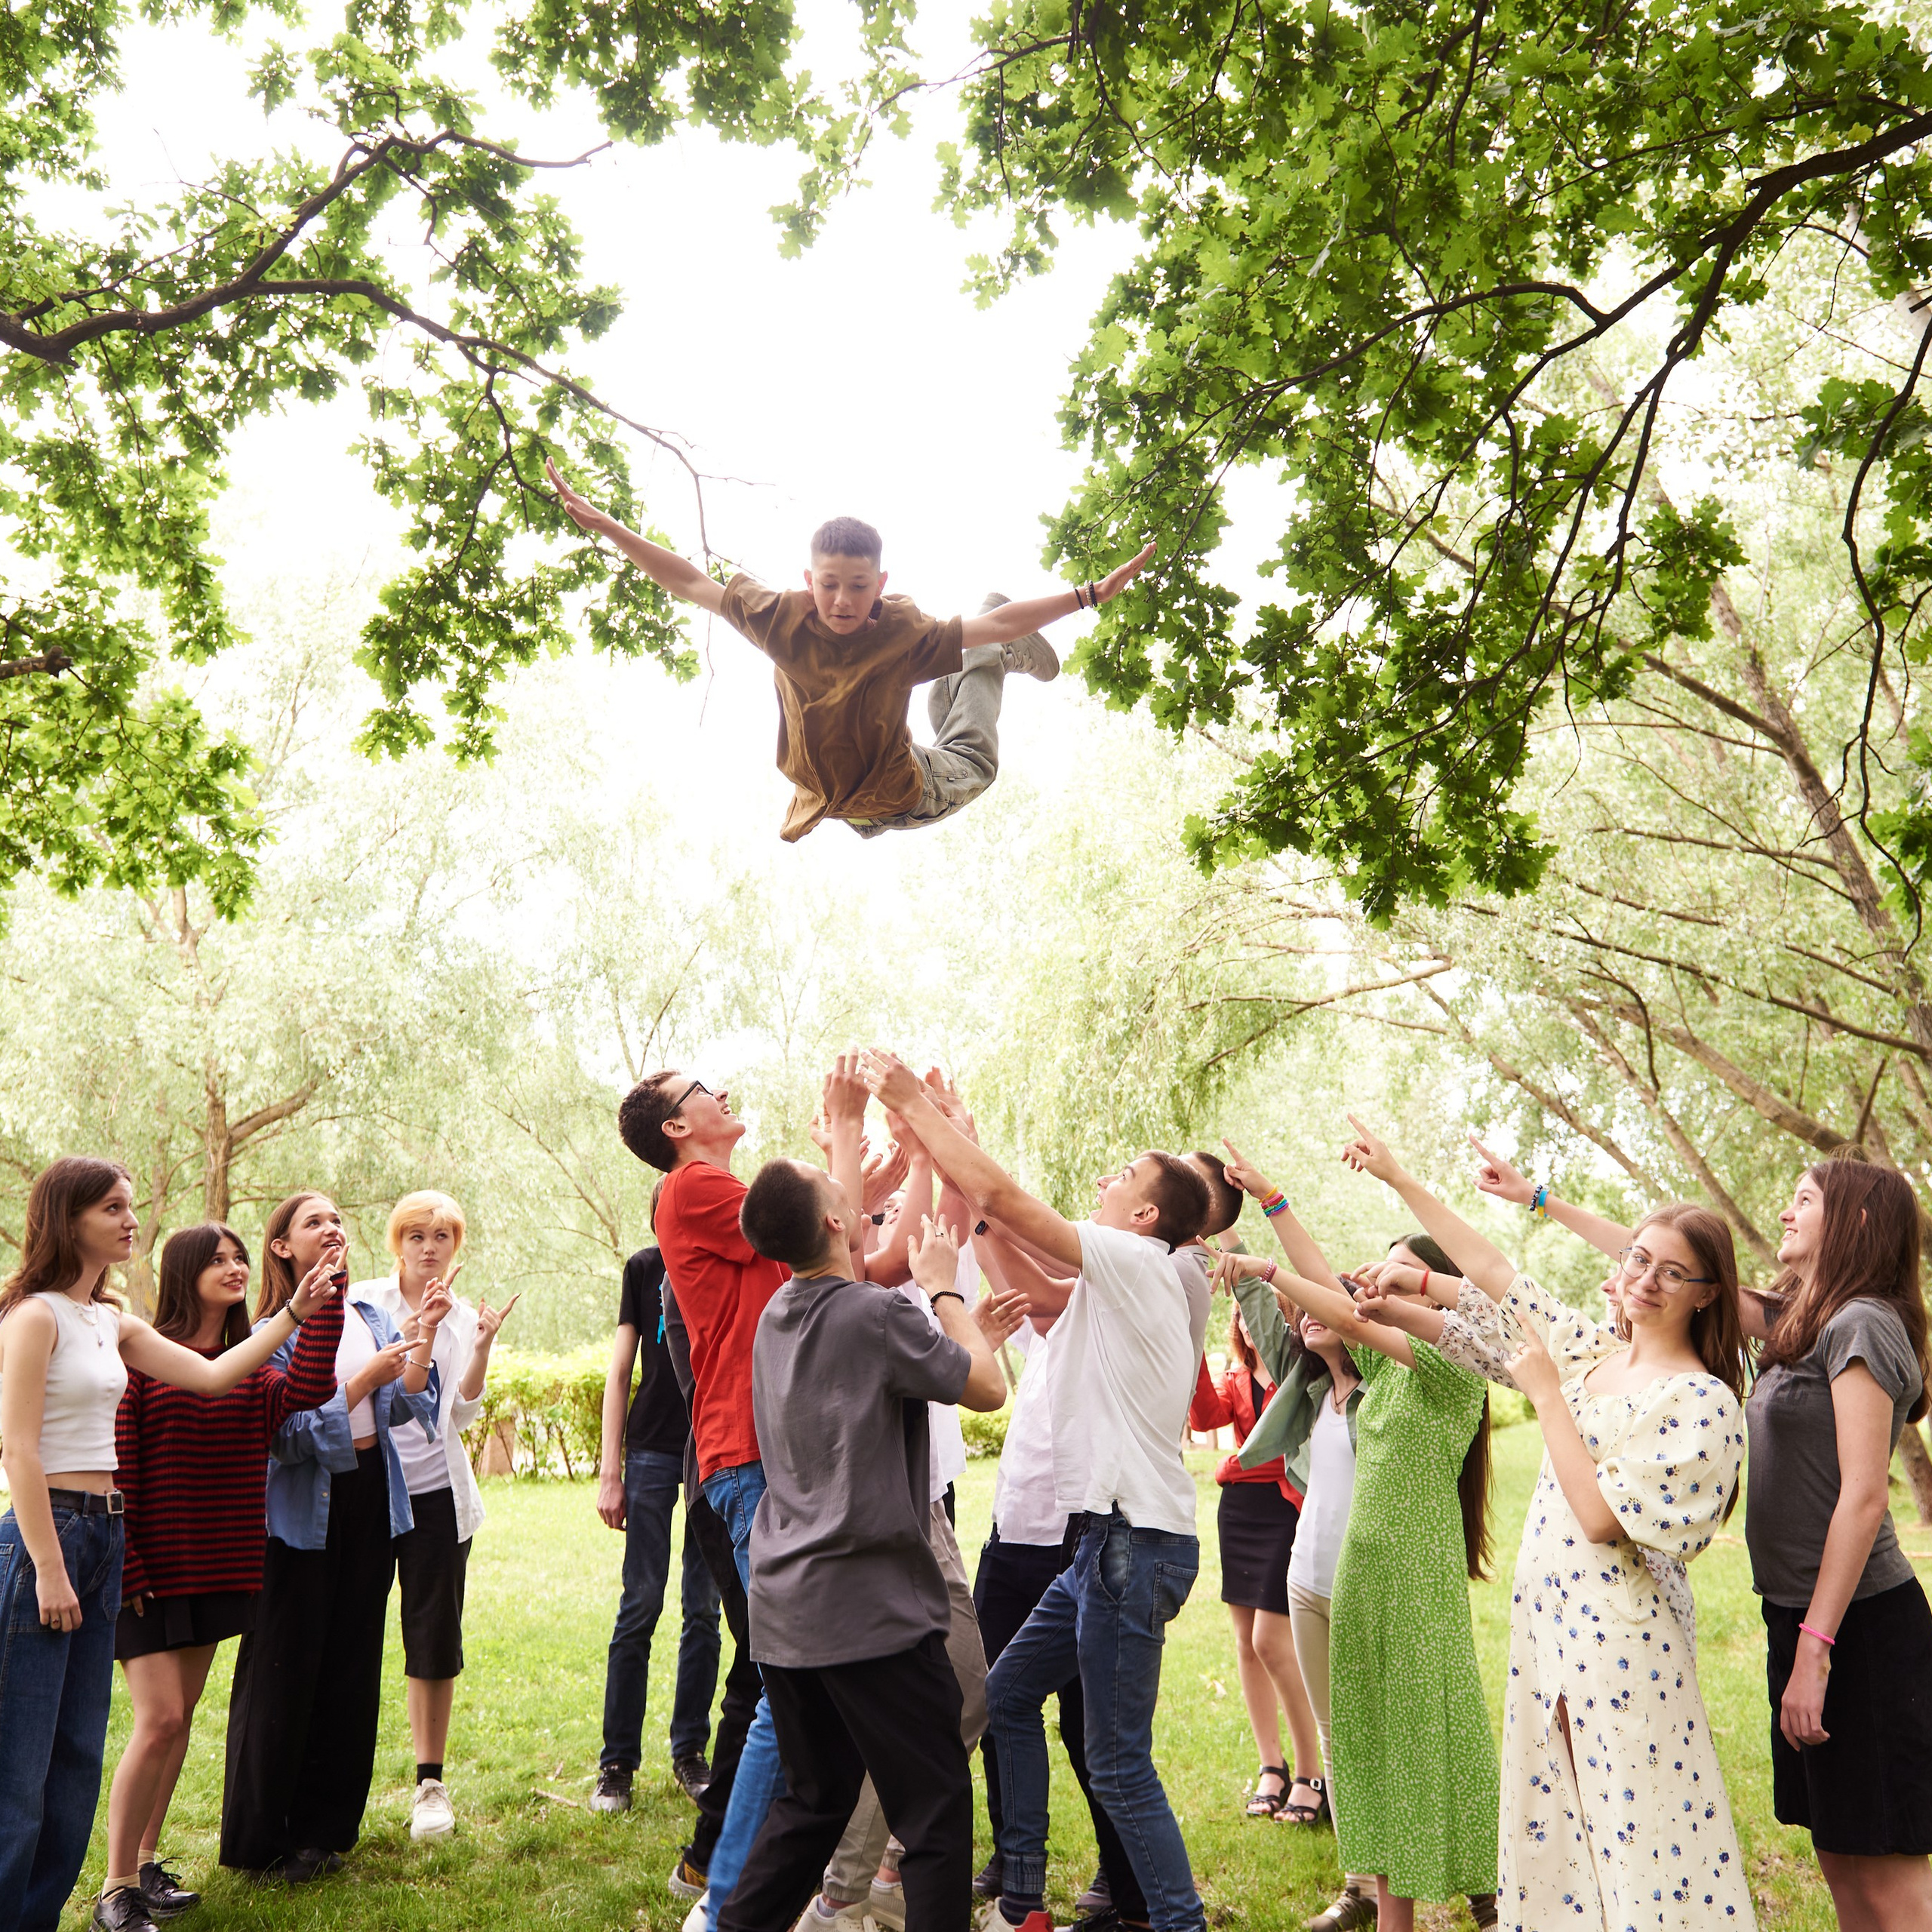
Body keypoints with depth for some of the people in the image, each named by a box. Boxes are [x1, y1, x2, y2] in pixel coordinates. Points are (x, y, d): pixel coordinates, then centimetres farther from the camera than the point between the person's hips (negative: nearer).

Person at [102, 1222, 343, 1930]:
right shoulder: (141, 1355, -10)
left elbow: (308, 1389, -12)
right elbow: (114, 1472, -12)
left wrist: (325, 1295, -15)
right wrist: (126, 1571, -15)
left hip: (217, 1570, 6)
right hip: (149, 1570, -6)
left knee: (181, 1719, 13)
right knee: (159, 1721, -8)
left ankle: (147, 1863, 27)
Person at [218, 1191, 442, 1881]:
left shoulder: (372, 1319, 9)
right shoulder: (273, 1332, -7)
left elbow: (402, 1409, -1)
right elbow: (289, 1432, -16)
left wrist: (425, 1335, -15)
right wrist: (366, 1378, -22)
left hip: (370, 1500, 5)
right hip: (302, 1510, -5)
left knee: (352, 1666, 9)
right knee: (285, 1671, 1)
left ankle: (323, 1829, 22)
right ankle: (259, 1842, 15)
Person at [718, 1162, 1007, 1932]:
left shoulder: (778, 1313, 9)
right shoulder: (878, 1314, -15)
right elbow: (988, 1387, -7)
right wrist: (944, 1287, 3)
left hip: (782, 1608, 8)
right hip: (871, 1608, -8)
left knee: (813, 1798, 21)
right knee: (936, 1809, 2)